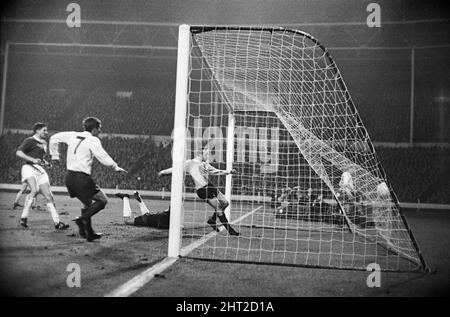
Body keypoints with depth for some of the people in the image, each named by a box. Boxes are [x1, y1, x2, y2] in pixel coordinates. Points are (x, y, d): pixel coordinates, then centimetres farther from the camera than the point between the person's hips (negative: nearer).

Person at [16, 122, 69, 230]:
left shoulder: (44, 143, 23)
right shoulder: (30, 141, -3)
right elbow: (18, 153, -13)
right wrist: (33, 160, -23)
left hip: (40, 170, 8)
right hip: (29, 168, -7)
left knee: (49, 196, 1)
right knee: (34, 190, -30)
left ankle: (57, 222, 2)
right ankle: (24, 217, -23)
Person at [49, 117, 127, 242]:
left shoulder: (73, 135, 13)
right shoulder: (93, 140, -7)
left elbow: (54, 138, 20)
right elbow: (103, 157, -16)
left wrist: (55, 155, 26)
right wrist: (116, 167, -5)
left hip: (69, 176, 8)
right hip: (81, 177, -8)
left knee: (88, 203, 22)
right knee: (102, 200, 2)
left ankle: (89, 233, 22)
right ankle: (82, 220, -16)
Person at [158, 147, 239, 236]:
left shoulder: (205, 164, 15)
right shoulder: (190, 163, -5)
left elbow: (215, 171, 26)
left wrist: (229, 171, 24)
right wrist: (163, 172, 1)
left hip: (209, 186, 9)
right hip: (202, 189, -8)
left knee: (225, 203, 9)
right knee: (219, 208, -10)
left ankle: (212, 220, 27)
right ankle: (229, 229, 1)